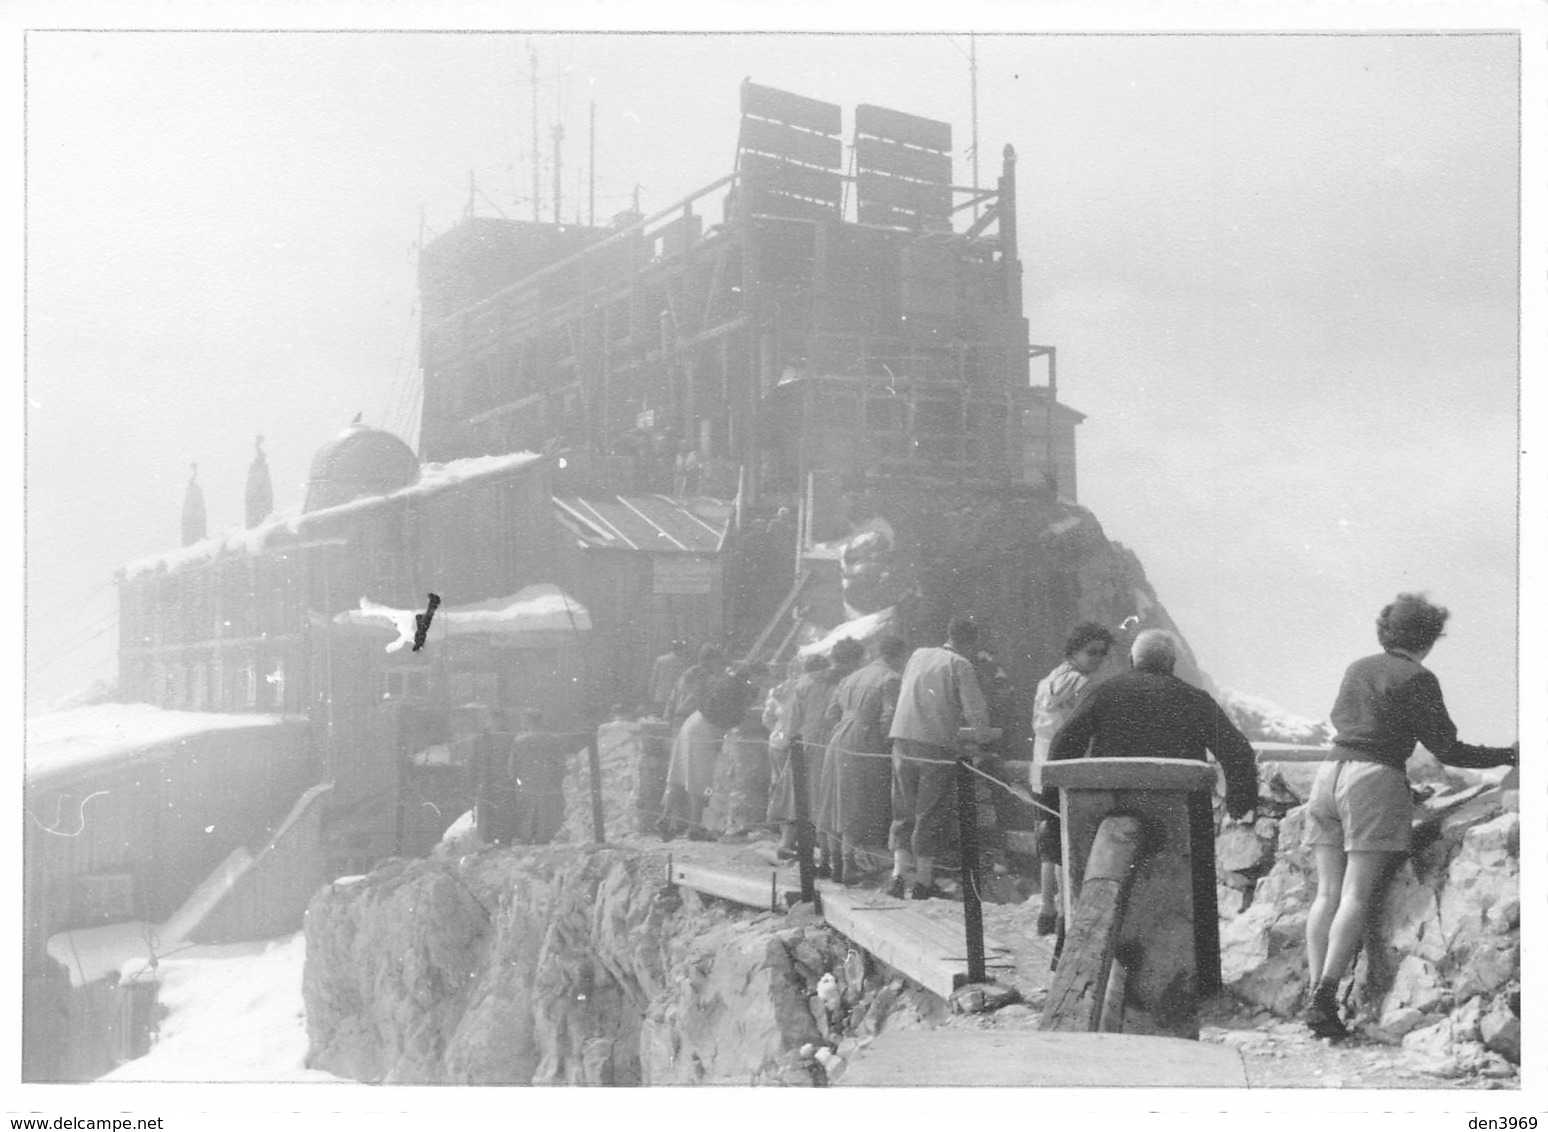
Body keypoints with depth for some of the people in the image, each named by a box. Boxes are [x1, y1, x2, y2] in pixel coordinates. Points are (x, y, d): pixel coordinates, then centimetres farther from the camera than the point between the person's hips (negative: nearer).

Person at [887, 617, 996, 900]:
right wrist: (983, 735, 11)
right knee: (932, 815, 5)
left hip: (903, 741, 5)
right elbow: (975, 711, -10)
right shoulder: (960, 665, -5)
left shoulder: (918, 656, 13)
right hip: (937, 746, -5)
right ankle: (923, 882, 8)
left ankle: (898, 873, 2)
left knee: (904, 812, 13)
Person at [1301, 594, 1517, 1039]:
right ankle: (1325, 997, -17)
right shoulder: (1417, 679, -1)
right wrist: (1508, 756, 10)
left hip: (1330, 771, 6)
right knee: (1356, 894, -8)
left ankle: (1314, 990, -2)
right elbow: (1446, 749, 0)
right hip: (1375, 778, -6)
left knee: (1327, 892, 5)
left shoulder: (1356, 669, 17)